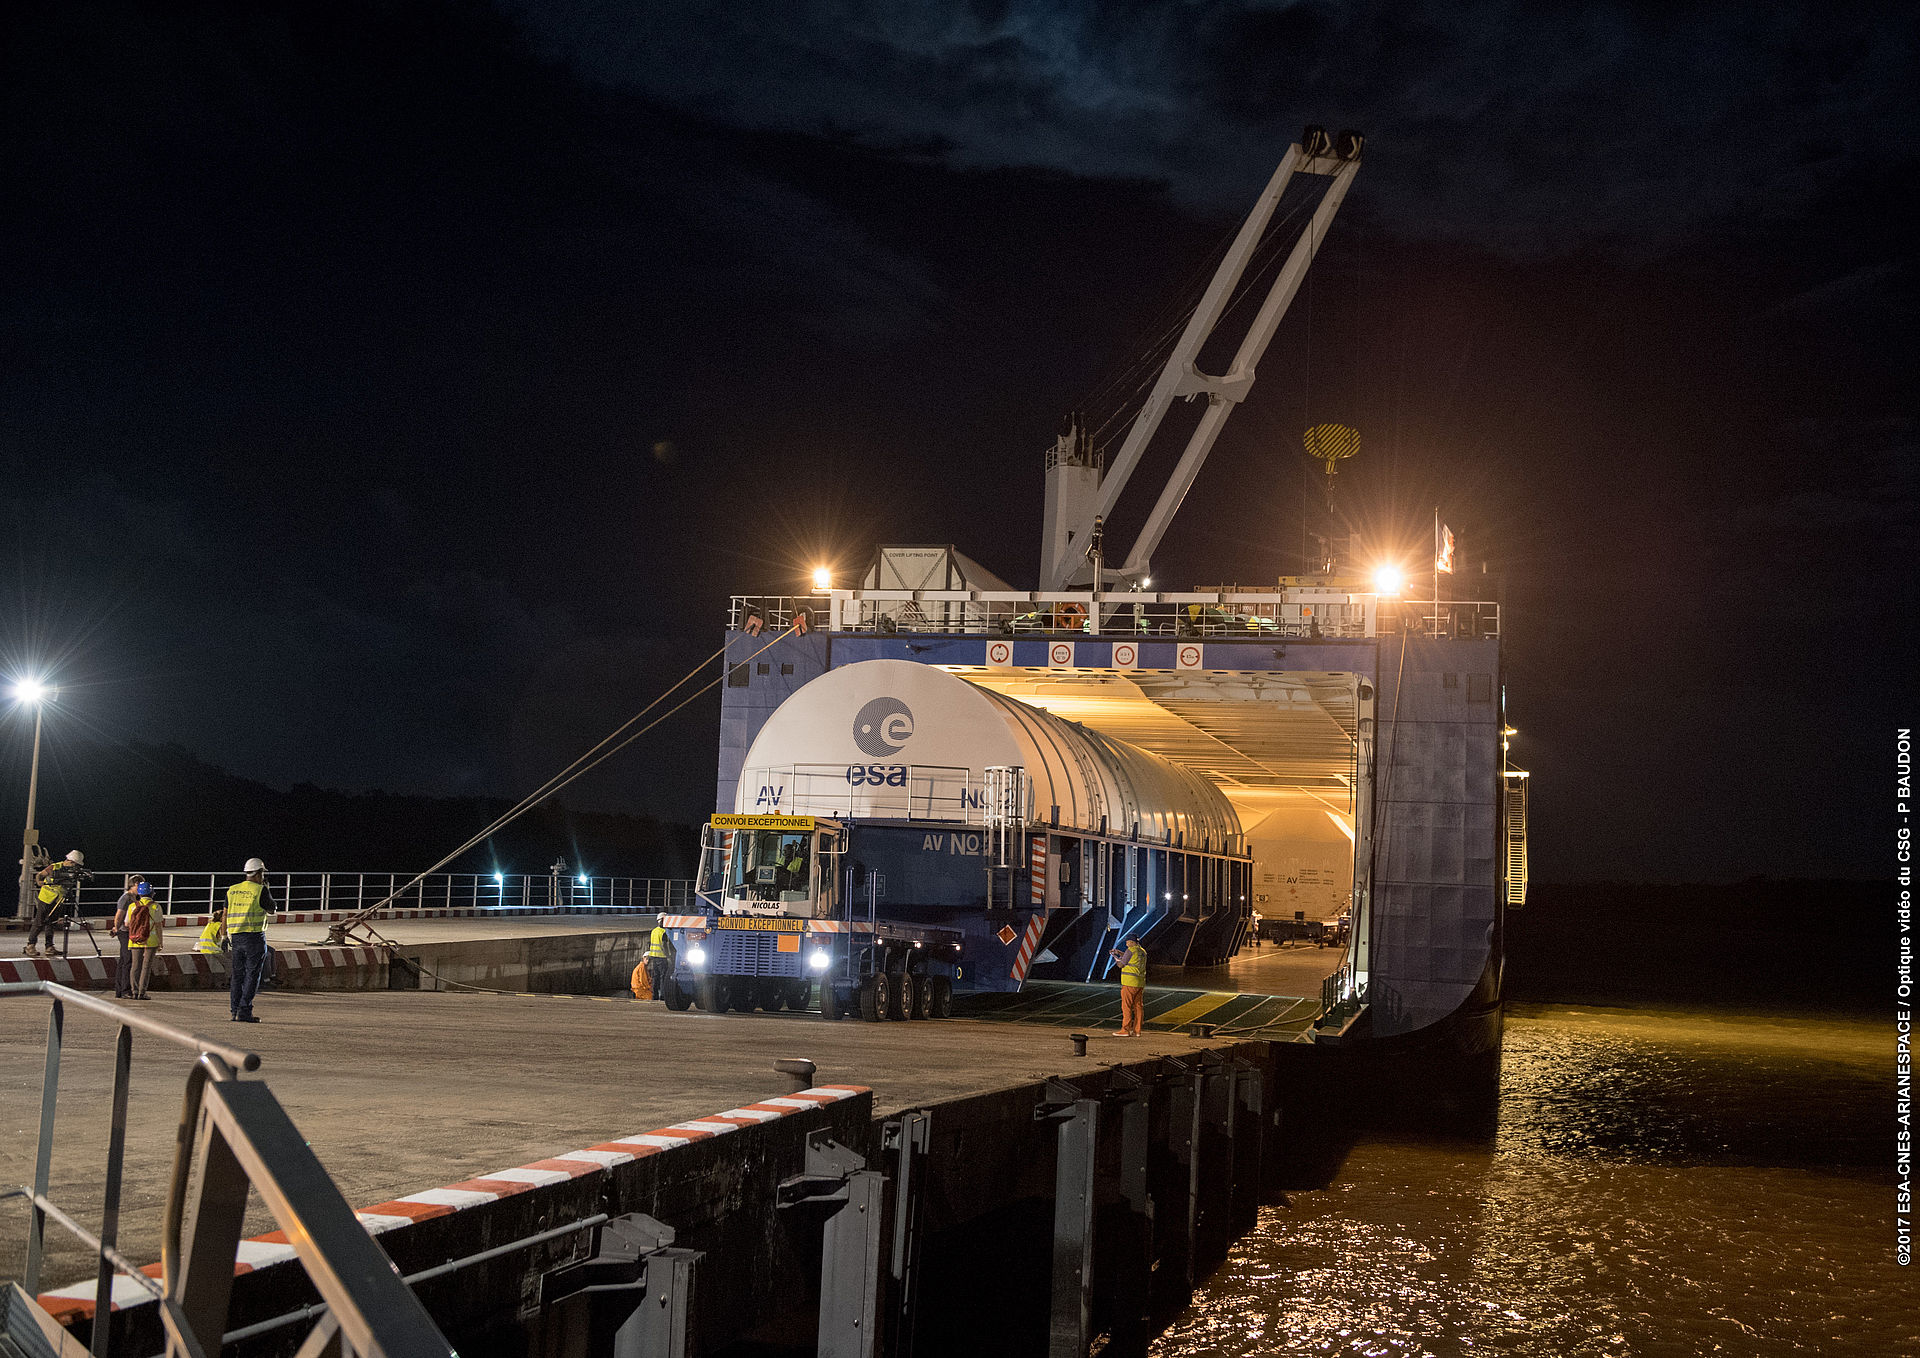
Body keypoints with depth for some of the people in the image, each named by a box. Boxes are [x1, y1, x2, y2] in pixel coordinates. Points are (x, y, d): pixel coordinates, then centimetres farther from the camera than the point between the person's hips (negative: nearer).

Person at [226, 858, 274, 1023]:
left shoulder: (232, 890, 10)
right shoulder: (260, 891, -7)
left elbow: (226, 914, 14)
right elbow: (271, 910, 6)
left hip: (235, 936, 6)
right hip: (254, 936, -6)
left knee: (237, 975, 10)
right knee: (252, 975, -3)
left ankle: (235, 1011, 9)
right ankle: (244, 1011, -9)